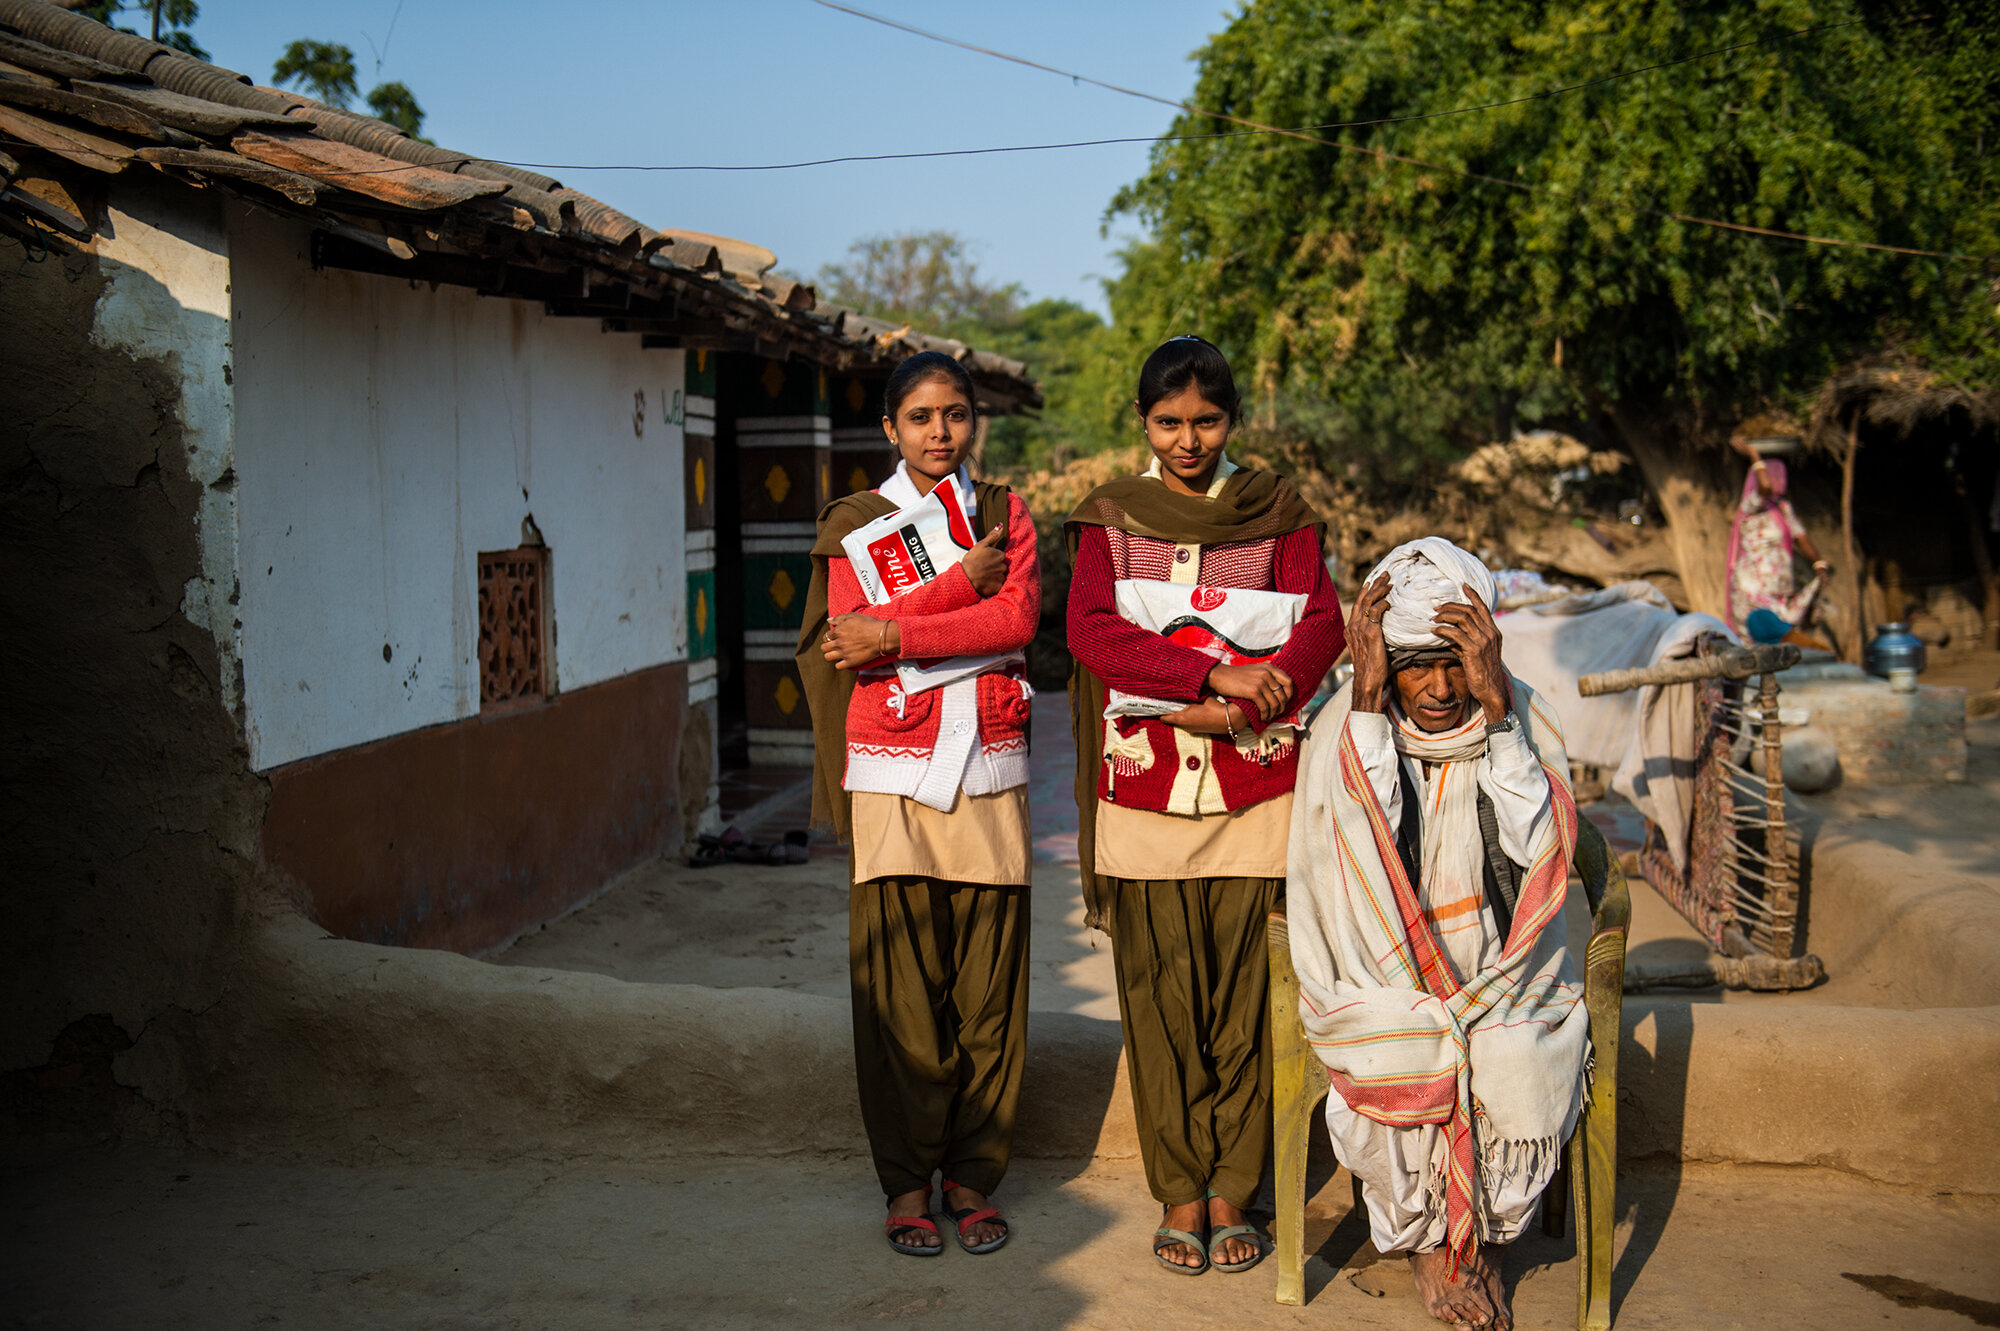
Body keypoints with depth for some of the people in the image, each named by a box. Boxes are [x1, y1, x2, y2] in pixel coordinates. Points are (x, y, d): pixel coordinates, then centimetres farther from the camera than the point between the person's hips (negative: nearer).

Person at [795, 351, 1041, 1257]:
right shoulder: (856, 522, 7)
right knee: (899, 984, -1)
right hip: (893, 773, -1)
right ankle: (907, 1181, 11)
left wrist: (895, 634, -14)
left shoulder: (1005, 515, 11)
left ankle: (973, 1174, 14)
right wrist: (961, 581, -9)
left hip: (990, 770, 2)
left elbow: (1019, 619, -7)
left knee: (987, 979, 2)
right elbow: (853, 639, -9)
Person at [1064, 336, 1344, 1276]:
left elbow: (1320, 625, -1)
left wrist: (1239, 711, -16)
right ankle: (1179, 1192, 12)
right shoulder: (1109, 516, 7)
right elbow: (1090, 630, -7)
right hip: (1144, 783, 0)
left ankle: (1231, 1192, 12)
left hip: (1253, 785, 0)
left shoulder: (1277, 512, 9)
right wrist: (1213, 673, -17)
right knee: (1160, 996, 1)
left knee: (1241, 992, 1)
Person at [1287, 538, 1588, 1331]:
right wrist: (1368, 699, -24)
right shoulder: (1347, 725, -5)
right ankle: (1426, 1240, 2)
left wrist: (1495, 708, -23)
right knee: (1403, 1068, -31)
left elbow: (1539, 846, -16)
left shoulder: (1522, 718, -2)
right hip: (1385, 978, -1)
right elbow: (1364, 847, -20)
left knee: (1519, 1078, -28)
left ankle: (1484, 1240, 4)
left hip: (1504, 970, 1)